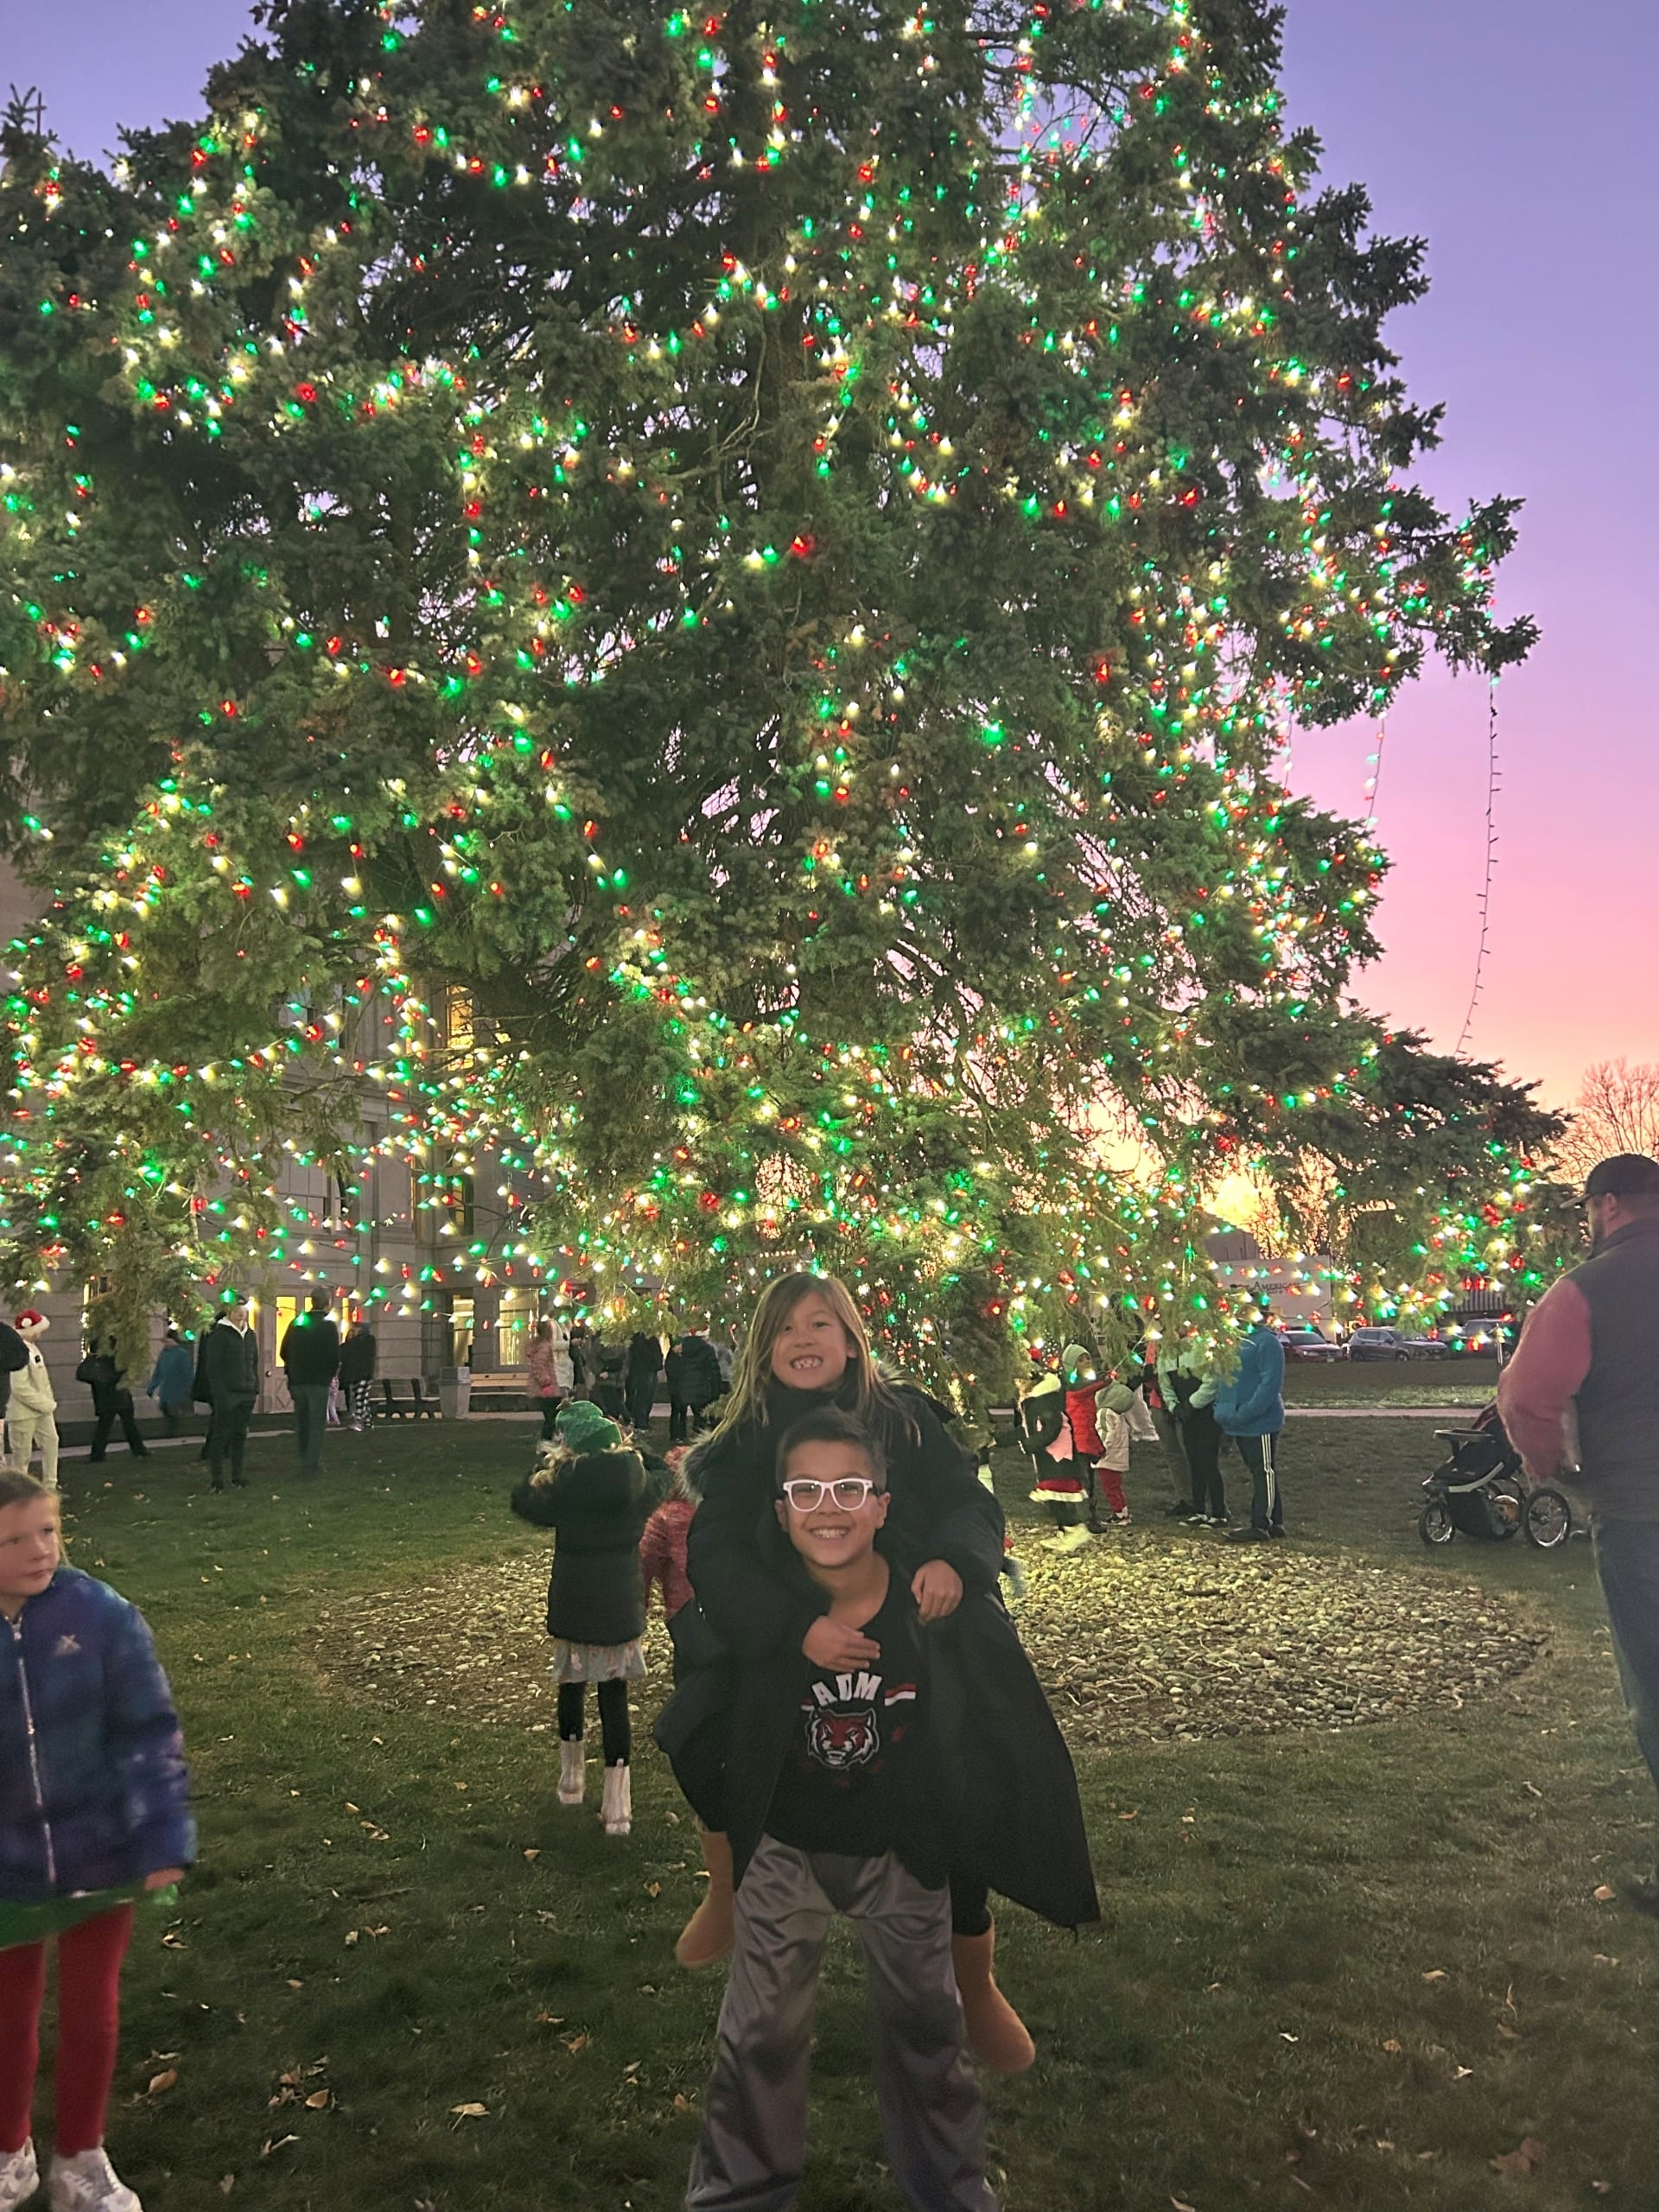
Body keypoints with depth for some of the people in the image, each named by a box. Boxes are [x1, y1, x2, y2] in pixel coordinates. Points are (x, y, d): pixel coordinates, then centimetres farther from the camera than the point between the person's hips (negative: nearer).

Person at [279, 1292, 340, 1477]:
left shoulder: (296, 1323, 6)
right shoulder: (328, 1325, -9)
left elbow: (284, 1352, 8)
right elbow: (335, 1356, -12)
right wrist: (331, 1373, 5)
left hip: (297, 1380, 5)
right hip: (319, 1380, -5)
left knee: (301, 1422, 15)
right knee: (317, 1423, 0)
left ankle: (305, 1460, 23)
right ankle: (311, 1465, -4)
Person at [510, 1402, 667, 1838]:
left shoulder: (565, 1478, -17)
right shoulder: (636, 1473, -7)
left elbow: (525, 1502, -2)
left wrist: (543, 1460, 8)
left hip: (573, 1604, -2)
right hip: (622, 1602, 2)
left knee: (572, 1685, 20)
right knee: (614, 1695, 7)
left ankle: (571, 1779, 36)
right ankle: (616, 1803, 6)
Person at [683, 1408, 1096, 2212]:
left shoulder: (942, 1606, -24)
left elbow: (1008, 1721, -10)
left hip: (903, 1853, 0)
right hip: (785, 1852, 0)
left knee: (925, 2025, 21)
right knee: (760, 2035, 16)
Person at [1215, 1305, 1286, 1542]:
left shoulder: (1267, 1342, -14)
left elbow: (1270, 1383, -21)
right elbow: (1225, 1379, 21)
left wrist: (1245, 1414, -24)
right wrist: (1222, 1409, 11)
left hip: (1260, 1422, -9)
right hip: (1239, 1423, 9)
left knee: (1264, 1472, -1)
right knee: (1259, 1472, 14)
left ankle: (1261, 1526, 3)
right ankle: (1274, 1523, 23)